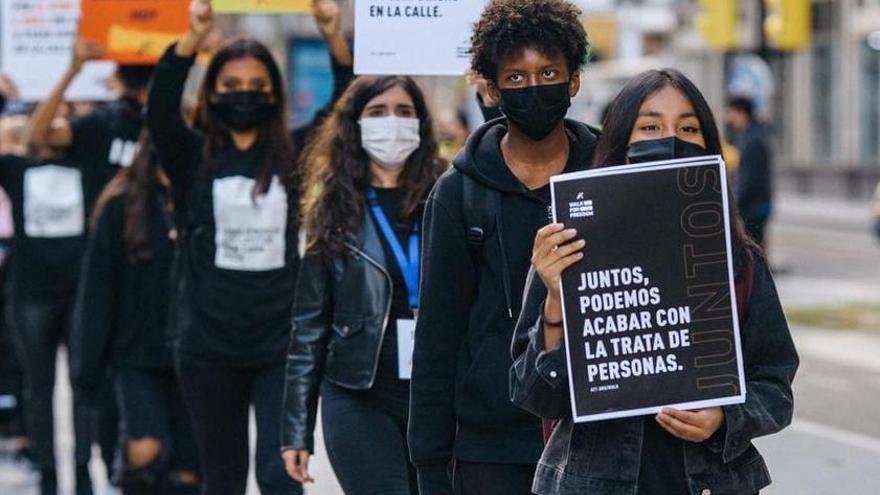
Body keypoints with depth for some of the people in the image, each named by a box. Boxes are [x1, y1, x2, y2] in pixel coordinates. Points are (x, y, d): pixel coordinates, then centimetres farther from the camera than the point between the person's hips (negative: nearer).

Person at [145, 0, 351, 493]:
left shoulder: (296, 156, 4)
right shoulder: (194, 157, 1)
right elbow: (160, 110, -17)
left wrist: (335, 41, -24)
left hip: (284, 345, -1)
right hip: (209, 346, 1)